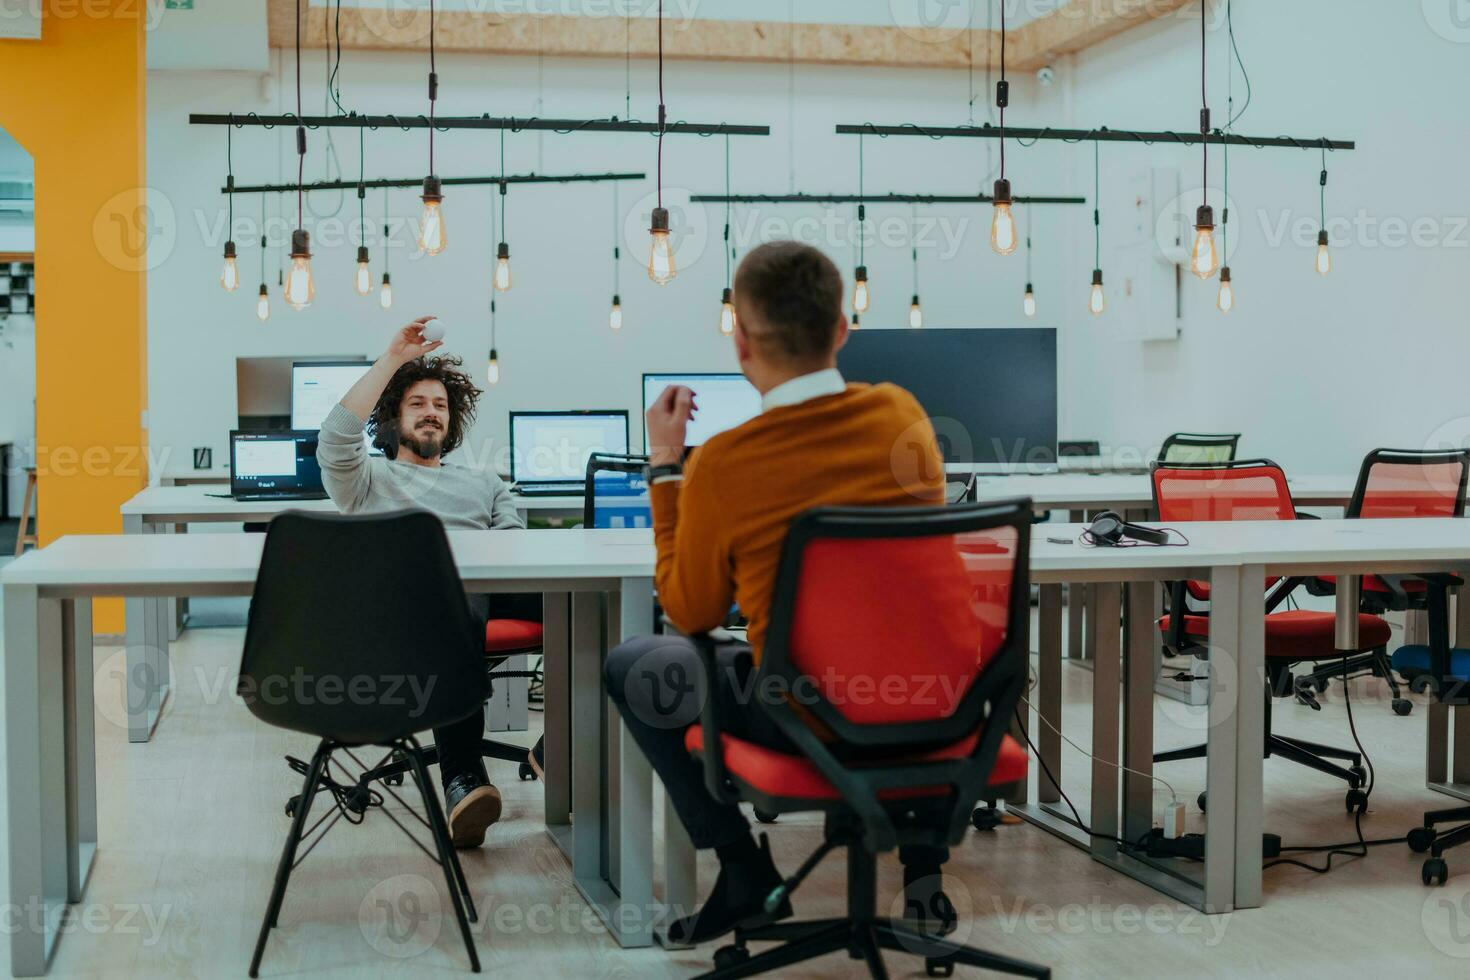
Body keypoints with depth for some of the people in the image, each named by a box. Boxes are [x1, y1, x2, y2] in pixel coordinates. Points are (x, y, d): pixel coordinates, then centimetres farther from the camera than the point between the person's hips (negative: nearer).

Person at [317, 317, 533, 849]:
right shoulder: (370, 478, 29)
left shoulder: (484, 482, 38)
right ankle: (463, 777, -53)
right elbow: (336, 439, 5)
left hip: (490, 587, 3)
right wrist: (392, 360, 8)